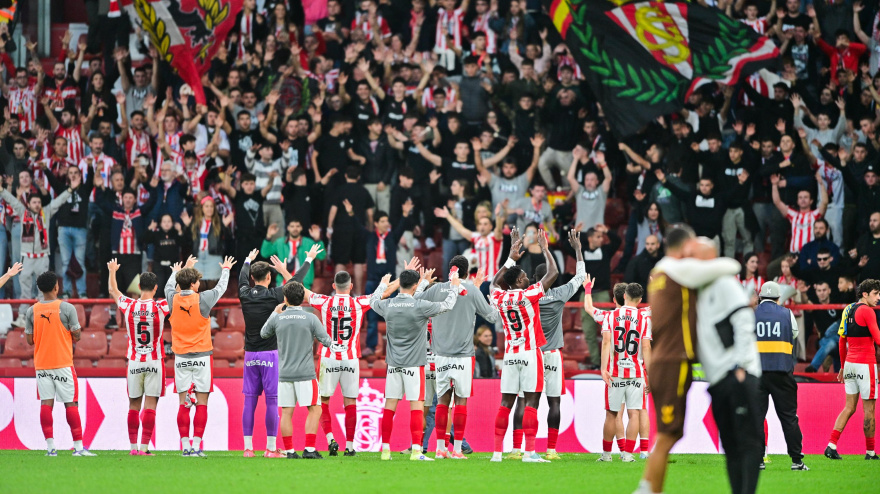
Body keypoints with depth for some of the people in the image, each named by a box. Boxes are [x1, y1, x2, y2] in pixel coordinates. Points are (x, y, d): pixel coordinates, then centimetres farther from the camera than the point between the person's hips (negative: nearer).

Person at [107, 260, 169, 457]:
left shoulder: (128, 306, -3)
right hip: (154, 363, -2)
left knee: (134, 406, 9)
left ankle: (133, 446, 10)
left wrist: (112, 271, 34)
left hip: (134, 363, 2)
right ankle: (144, 447, -8)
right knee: (150, 405, -3)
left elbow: (113, 290, 17)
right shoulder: (160, 308, -9)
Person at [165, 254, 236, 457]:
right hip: (202, 356, -3)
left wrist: (177, 271, 44)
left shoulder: (173, 300, -2)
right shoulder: (202, 299, -10)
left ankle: (185, 446, 1)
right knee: (201, 404, -1)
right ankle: (196, 446, -6)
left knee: (183, 404, 4)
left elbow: (169, 286, 23)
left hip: (181, 357, 3)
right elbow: (221, 288, 10)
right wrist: (225, 270, 30)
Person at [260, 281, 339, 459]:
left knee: (286, 412, 6)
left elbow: (263, 334, 19)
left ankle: (289, 451, 4)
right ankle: (309, 449, -7)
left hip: (284, 373, 3)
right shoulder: (310, 318, -5)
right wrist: (333, 345, 23)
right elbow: (325, 340, 1)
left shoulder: (277, 319, 1)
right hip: (305, 373, -3)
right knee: (314, 410, 2)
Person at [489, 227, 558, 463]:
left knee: (506, 402, 6)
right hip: (531, 353, -5)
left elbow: (496, 282, 29)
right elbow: (553, 273, -4)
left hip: (510, 354, 5)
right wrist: (545, 249, 8)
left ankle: (497, 451, 4)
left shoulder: (499, 298, 5)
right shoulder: (528, 295, -9)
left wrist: (512, 256, 33)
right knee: (531, 401, -6)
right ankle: (529, 451, -12)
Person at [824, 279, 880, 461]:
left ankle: (831, 445, -2)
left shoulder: (848, 310, 14)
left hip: (850, 363, 8)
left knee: (849, 407, 9)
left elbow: (842, 341, 19)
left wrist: (843, 366, 24)